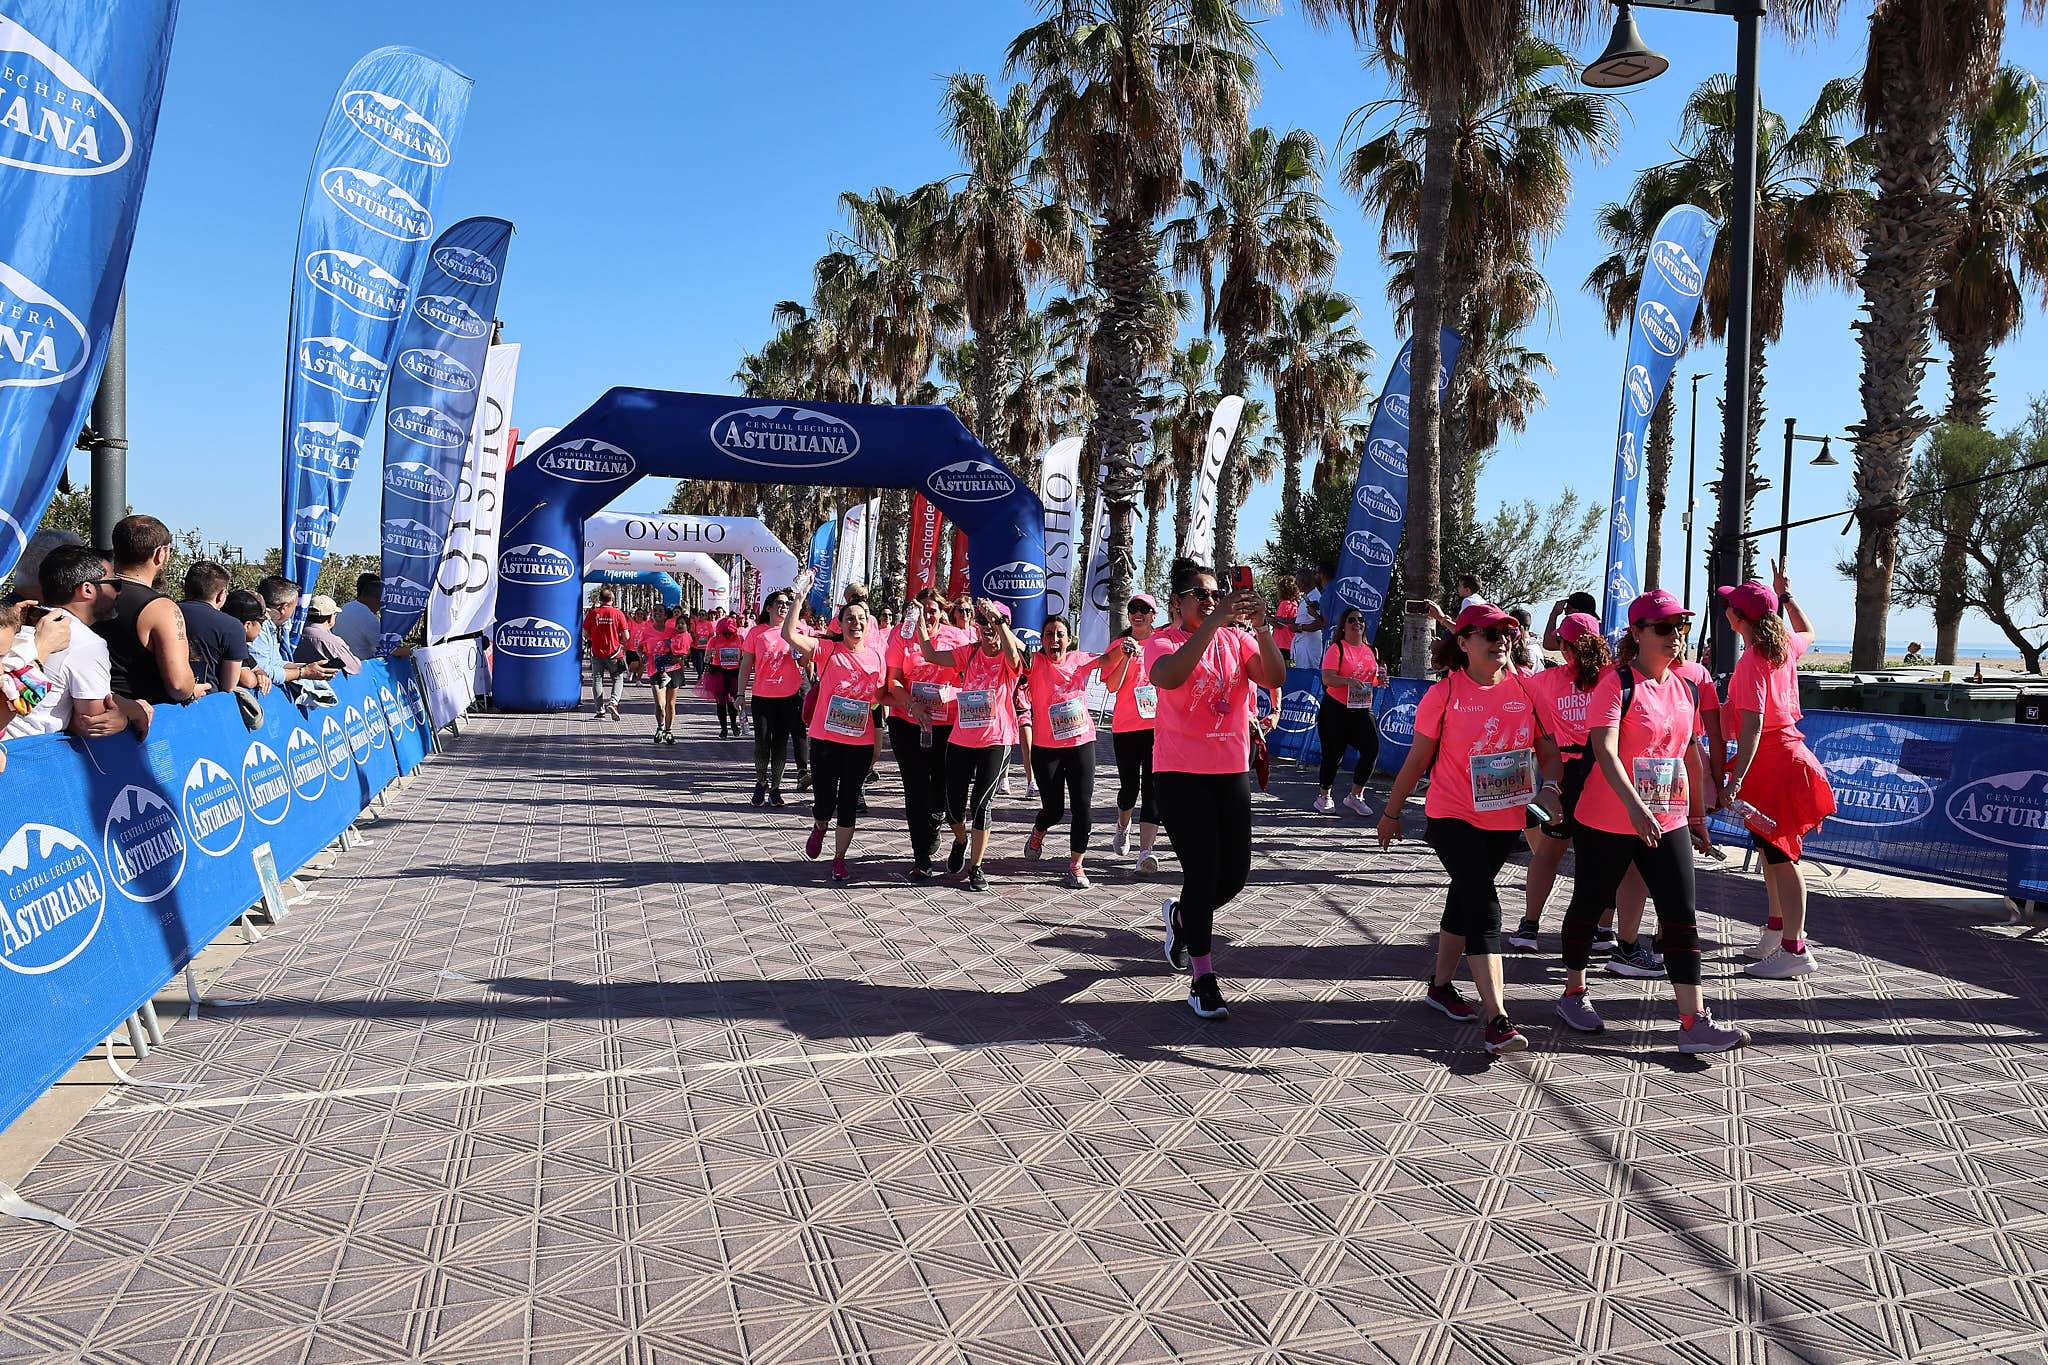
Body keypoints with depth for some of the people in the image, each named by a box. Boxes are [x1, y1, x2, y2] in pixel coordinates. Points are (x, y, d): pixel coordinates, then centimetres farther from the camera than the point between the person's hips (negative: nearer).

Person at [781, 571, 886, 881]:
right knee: (824, 801, 2)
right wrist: (800, 596, -25)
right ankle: (819, 829, 38)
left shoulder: (876, 656, 3)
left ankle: (839, 859, 24)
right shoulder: (827, 650, -6)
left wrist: (878, 742, 13)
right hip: (825, 739, -2)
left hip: (861, 743, 2)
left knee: (848, 803, 9)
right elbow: (789, 635, -20)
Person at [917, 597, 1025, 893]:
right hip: (961, 740, 4)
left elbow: (1012, 655, -30)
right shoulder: (968, 652, 5)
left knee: (981, 804, -4)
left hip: (996, 742, -4)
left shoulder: (1009, 658, -6)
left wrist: (998, 618, -34)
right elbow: (931, 654, 1)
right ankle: (961, 840, 42)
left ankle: (975, 867, 10)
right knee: (954, 806, 9)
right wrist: (920, 621, -5)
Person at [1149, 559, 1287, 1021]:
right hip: (1181, 773, -4)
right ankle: (1202, 980, 6)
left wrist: (1261, 629, -26)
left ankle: (1181, 915, 39)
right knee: (1203, 870, -8)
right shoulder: (1166, 644, -6)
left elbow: (1275, 678, -11)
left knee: (1234, 874, 7)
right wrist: (1214, 621, -36)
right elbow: (1169, 677, -31)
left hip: (1232, 770, 5)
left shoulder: (1236, 641, 6)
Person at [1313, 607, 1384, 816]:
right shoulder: (1336, 648, -6)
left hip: (1362, 709, 5)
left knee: (1372, 749, -6)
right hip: (1336, 709, -5)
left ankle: (1355, 796, 10)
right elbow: (1327, 678, -16)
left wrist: (1380, 678, -1)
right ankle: (1323, 797, 19)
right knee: (1333, 754, 0)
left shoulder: (1370, 650, 12)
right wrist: (1348, 681, -32)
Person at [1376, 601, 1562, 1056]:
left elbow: (1547, 750, 2)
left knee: (1465, 900, 18)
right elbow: (1417, 759, -3)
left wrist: (1549, 787, -18)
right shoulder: (1445, 694, -10)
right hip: (1453, 818, -4)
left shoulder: (1525, 688, -1)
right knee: (1484, 908, -14)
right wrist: (1391, 812, 4)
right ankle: (1497, 1020, -15)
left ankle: (1441, 986, 36)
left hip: (1506, 821, 4)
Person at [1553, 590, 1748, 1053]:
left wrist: (1698, 814, 21)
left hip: (1668, 821, 6)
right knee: (1588, 906, 10)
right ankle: (1574, 993, 28)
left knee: (1682, 917, -1)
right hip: (1608, 822, -5)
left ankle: (1694, 1022, 0)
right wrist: (1634, 805, -38)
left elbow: (1691, 754, 18)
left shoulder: (1682, 687, 8)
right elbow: (1604, 750, -26)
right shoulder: (1617, 684, -13)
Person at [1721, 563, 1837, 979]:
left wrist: (1734, 782, -30)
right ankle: (1777, 927, 33)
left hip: (1771, 764, -10)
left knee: (1778, 854, -6)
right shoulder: (1784, 647, 4)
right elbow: (1808, 633, 32)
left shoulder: (1752, 661, -21)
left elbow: (1752, 728, -27)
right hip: (1787, 754, 10)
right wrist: (1786, 594, 31)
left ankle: (1795, 949, -3)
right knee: (1770, 848, 20)